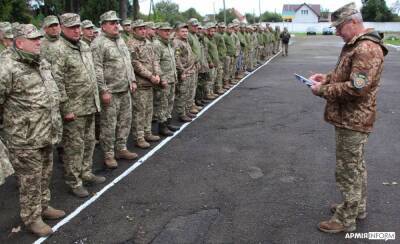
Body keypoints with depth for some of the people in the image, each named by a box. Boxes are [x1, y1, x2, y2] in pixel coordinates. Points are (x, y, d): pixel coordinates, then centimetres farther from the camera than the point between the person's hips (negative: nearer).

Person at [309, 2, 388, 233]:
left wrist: (323, 90, -18)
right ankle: (358, 207, 39)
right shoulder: (356, 45, 12)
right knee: (357, 166, 22)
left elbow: (356, 88, -29)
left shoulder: (367, 49, -23)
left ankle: (346, 220, 15)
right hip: (352, 118, 11)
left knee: (348, 171, 1)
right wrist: (327, 78, 6)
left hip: (353, 121, -10)